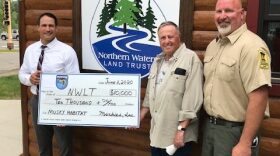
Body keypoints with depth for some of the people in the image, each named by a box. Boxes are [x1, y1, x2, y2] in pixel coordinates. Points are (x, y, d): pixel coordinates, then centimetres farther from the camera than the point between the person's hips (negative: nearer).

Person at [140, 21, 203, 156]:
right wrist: (141, 115, 19)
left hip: (177, 134, -7)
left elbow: (192, 98, -18)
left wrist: (182, 129, -19)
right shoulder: (158, 60, 13)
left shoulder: (191, 58, -12)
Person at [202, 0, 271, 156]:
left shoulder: (252, 46, -18)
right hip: (209, 125, 8)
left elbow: (258, 98, -24)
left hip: (235, 131, -7)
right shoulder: (212, 45, 7)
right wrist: (209, 121, 12)